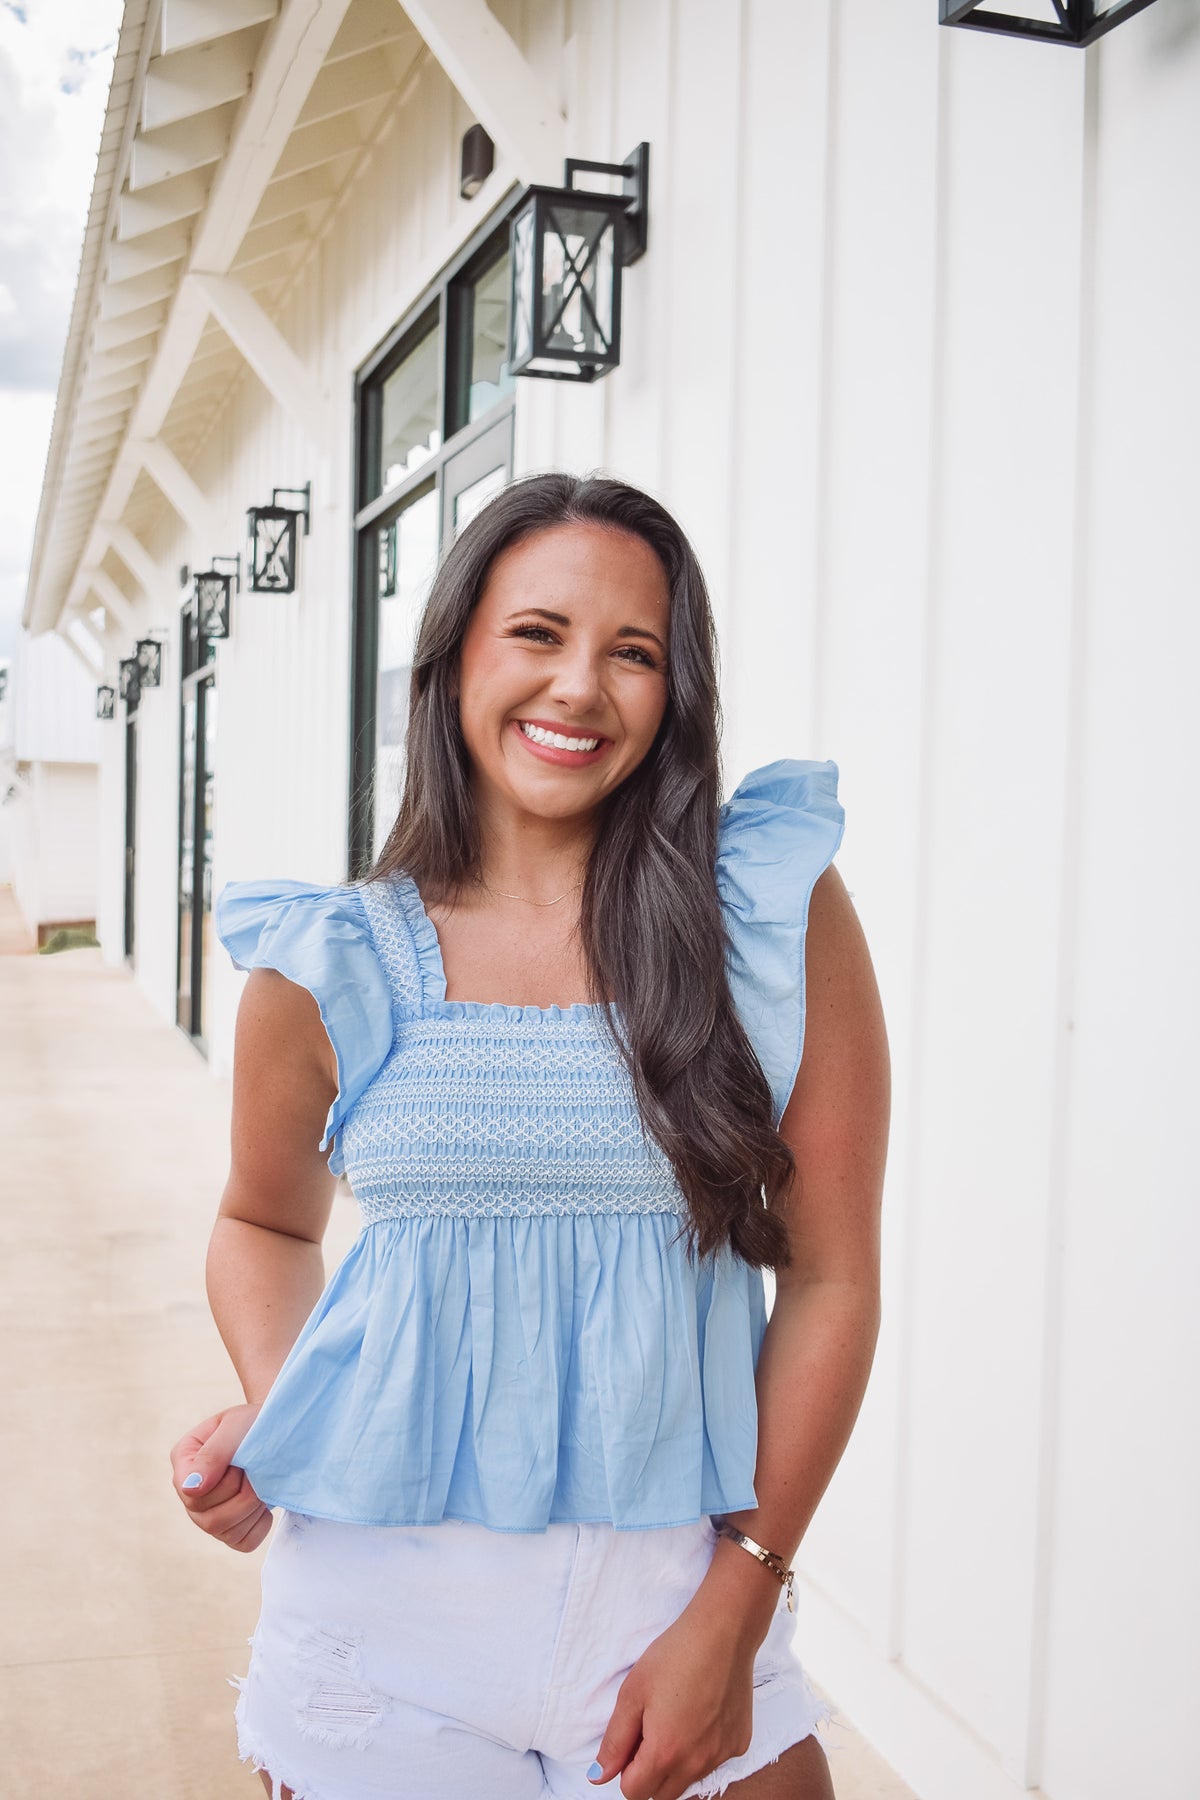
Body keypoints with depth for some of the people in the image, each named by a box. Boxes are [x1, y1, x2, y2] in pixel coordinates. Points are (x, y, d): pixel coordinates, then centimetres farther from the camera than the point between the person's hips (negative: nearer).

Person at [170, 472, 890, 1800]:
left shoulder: (782, 912, -7)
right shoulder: (328, 966, -4)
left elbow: (832, 1278, -5)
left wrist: (738, 1603, -7)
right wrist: (267, 1420, -5)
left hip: (678, 1597, 0)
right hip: (385, 1617, 1)